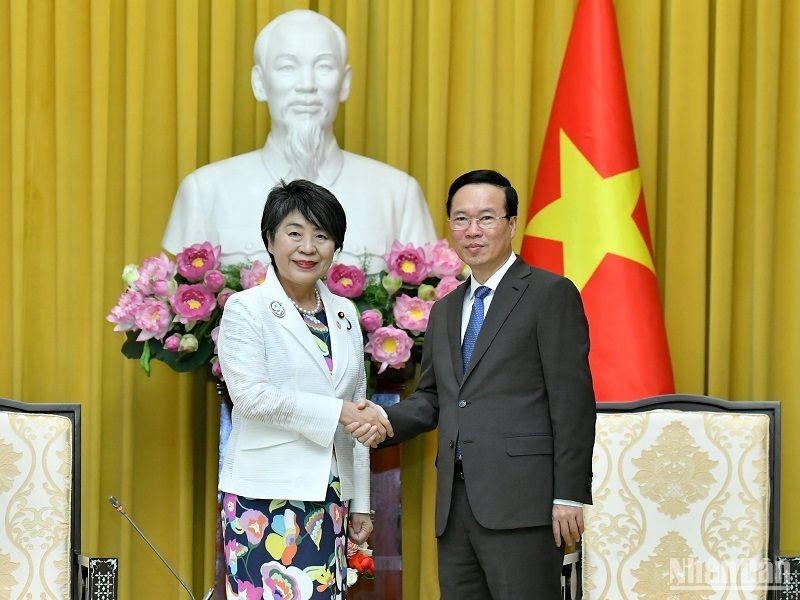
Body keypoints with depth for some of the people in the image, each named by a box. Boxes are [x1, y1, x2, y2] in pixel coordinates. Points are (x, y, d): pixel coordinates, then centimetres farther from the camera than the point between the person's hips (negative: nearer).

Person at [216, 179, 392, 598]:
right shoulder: (246, 309, -3)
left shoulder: (344, 314, 14)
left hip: (328, 496, 5)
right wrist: (338, 412, -16)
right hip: (265, 496, -5)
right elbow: (251, 394, -15)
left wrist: (360, 503, 16)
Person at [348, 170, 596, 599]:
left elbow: (572, 401, -7)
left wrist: (569, 496, -13)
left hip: (521, 501, -7)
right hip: (456, 504, 7)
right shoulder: (444, 311, 21)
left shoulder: (550, 294, -1)